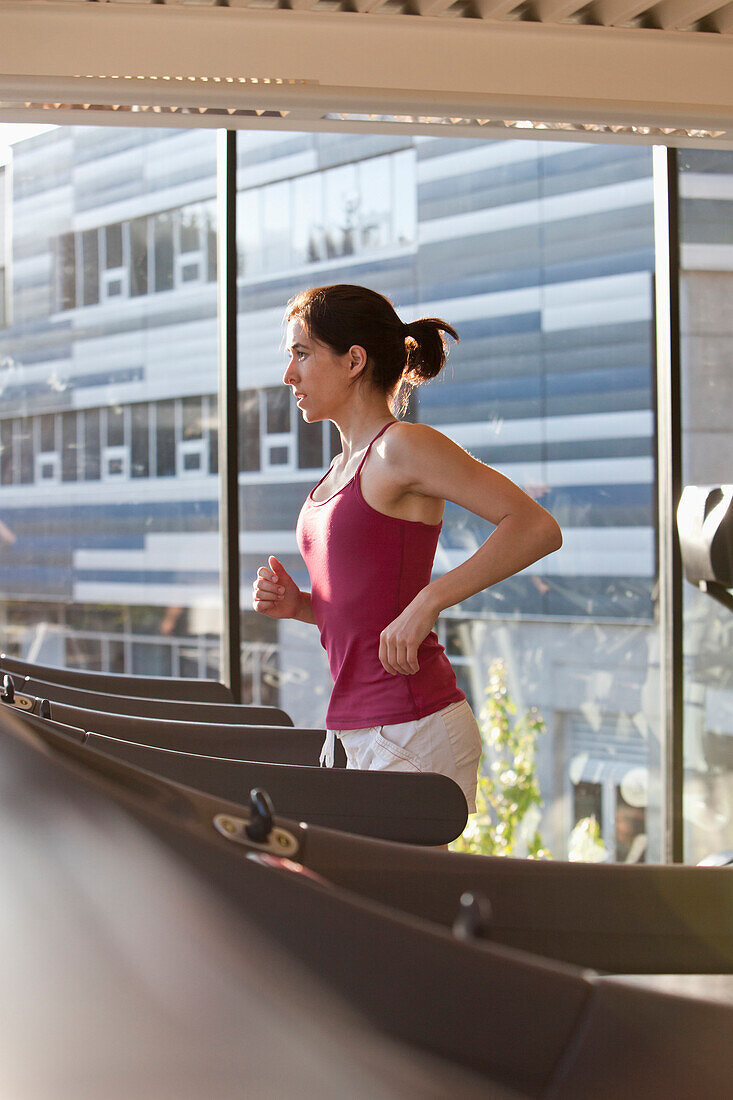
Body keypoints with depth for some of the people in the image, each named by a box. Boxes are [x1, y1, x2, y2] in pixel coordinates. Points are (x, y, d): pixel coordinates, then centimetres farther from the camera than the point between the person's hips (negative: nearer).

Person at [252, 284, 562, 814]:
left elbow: (538, 528, -17)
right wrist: (297, 605, 6)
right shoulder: (342, 469, 17)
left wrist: (427, 602, -23)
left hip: (414, 726, -8)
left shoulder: (405, 446, -9)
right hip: (359, 728, 8)